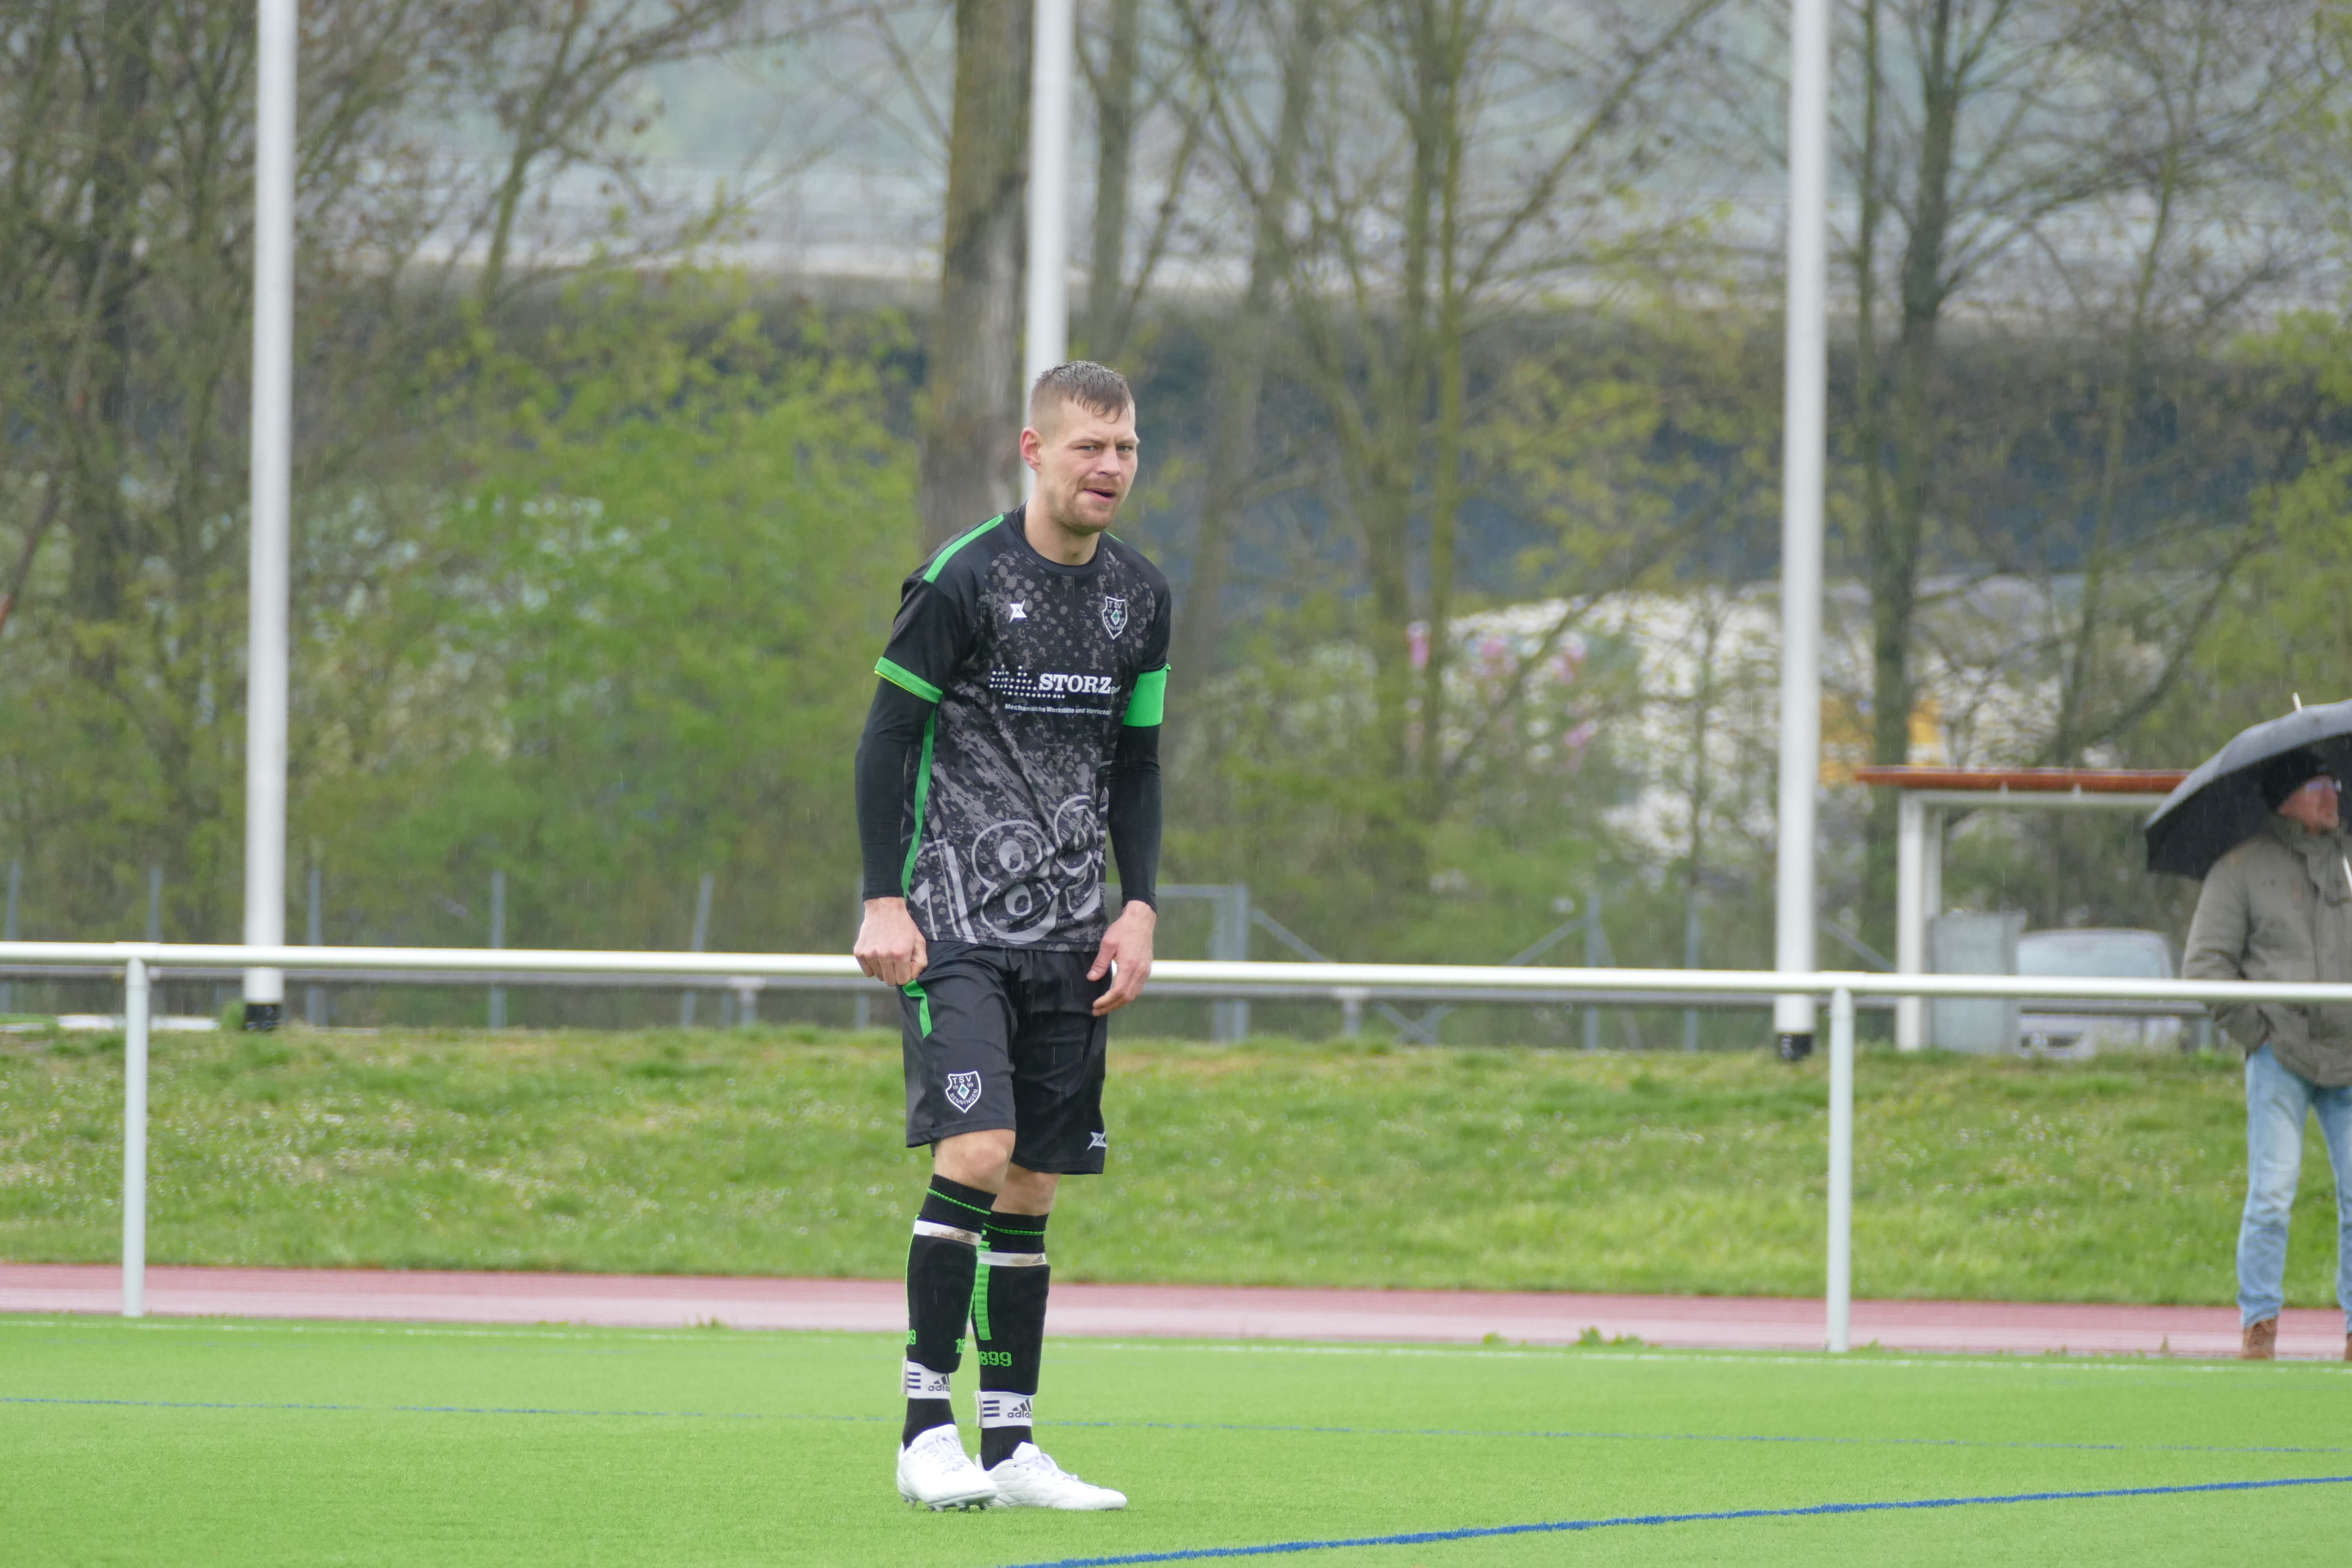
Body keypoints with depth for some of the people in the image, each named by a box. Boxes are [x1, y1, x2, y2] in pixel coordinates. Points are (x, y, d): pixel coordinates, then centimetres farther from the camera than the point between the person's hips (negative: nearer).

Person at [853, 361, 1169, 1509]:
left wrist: (1140, 906, 7)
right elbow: (887, 739, -5)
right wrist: (884, 900, -10)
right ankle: (927, 1426, -12)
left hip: (1068, 935, 6)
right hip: (954, 923, -6)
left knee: (1033, 1181, 4)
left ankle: (1010, 1447, 7)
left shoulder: (1141, 596, 9)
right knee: (976, 1151, -18)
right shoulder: (962, 581, -8)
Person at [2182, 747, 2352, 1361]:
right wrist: (2253, 1029, -6)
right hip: (2281, 1057, -3)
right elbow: (2205, 960, 1)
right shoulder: (2243, 868, 1)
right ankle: (2259, 1326, -1)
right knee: (2271, 1194, -8)